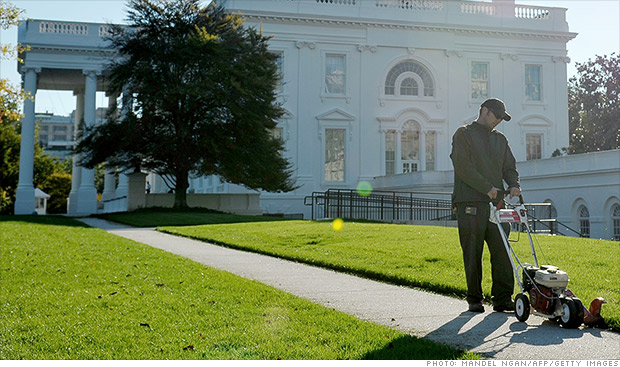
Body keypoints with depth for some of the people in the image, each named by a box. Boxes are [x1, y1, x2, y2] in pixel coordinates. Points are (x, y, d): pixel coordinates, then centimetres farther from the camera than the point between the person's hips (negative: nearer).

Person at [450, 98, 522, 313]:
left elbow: (509, 166, 20)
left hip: (495, 203, 5)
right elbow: (463, 167, -9)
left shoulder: (500, 139, 22)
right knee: (473, 253, -1)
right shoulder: (464, 134, 2)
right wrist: (487, 188, -14)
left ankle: (502, 299, 4)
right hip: (470, 204, -5)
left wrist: (514, 184, -3)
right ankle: (474, 299, 8)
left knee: (502, 251, -1)